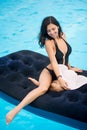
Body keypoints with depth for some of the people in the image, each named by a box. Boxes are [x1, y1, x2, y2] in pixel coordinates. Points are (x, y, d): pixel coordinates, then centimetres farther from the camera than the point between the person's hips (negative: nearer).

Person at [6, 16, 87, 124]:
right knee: (43, 89, -37)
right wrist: (60, 79, -29)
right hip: (50, 72, -5)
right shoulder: (49, 42, -14)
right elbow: (54, 62, -21)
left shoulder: (62, 35, 4)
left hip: (64, 72, 5)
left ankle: (39, 83, -10)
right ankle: (16, 109, -45)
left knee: (59, 87, -34)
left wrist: (70, 68, 25)